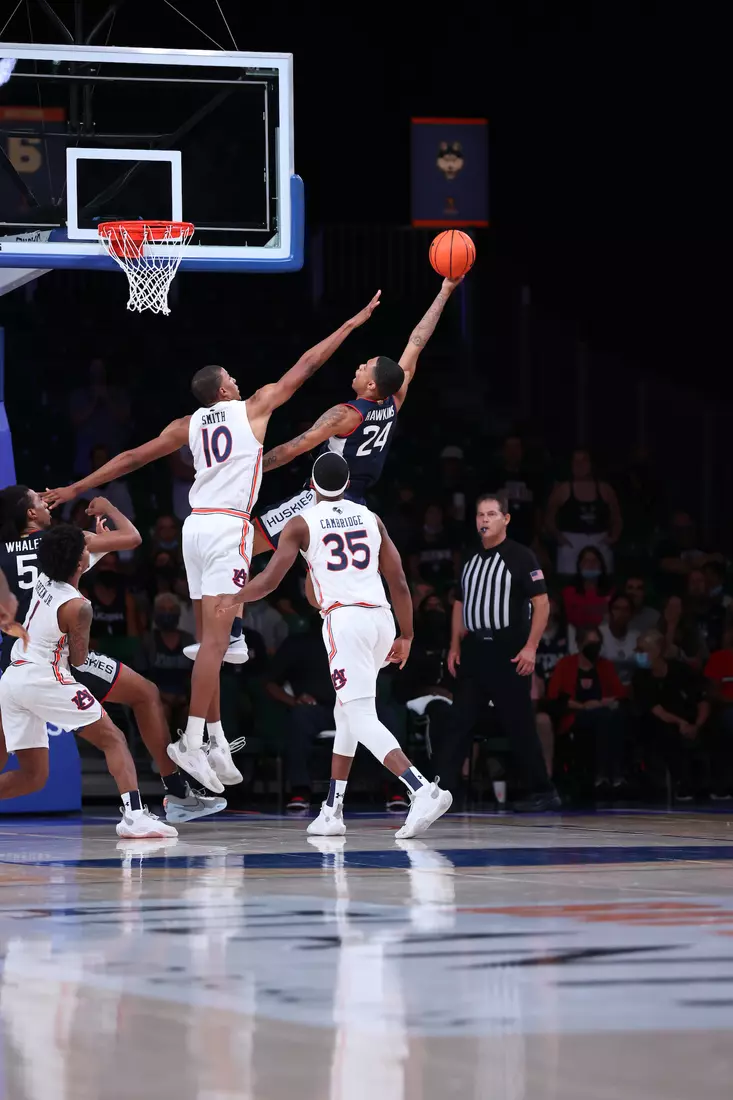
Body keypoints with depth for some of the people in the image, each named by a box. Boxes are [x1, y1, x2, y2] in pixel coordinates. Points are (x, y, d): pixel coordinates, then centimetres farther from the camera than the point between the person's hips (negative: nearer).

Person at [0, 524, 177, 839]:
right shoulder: (77, 607, -12)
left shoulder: (43, 580, 9)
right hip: (45, 680, -8)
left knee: (32, 777, 13)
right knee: (113, 740, 0)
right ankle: (134, 816, -17)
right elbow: (79, 658, 1)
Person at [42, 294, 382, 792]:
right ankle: (192, 741, -20)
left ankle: (217, 742, 12)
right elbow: (307, 365, 9)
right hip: (229, 527, -6)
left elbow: (132, 457, 13)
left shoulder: (188, 426, 14)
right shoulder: (253, 408, 4)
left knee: (209, 641, 11)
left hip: (197, 527, 6)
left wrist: (75, 489, 18)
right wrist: (352, 324, 17)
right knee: (216, 640, -11)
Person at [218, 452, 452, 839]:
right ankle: (332, 812, 20)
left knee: (362, 718, -10)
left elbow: (268, 581, 0)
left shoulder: (301, 524, 3)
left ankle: (423, 791, -31)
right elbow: (399, 583, 12)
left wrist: (233, 599, 19)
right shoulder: (370, 519, 15)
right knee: (345, 714, 20)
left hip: (344, 620, -6)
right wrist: (406, 636, 19)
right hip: (381, 619, 6)